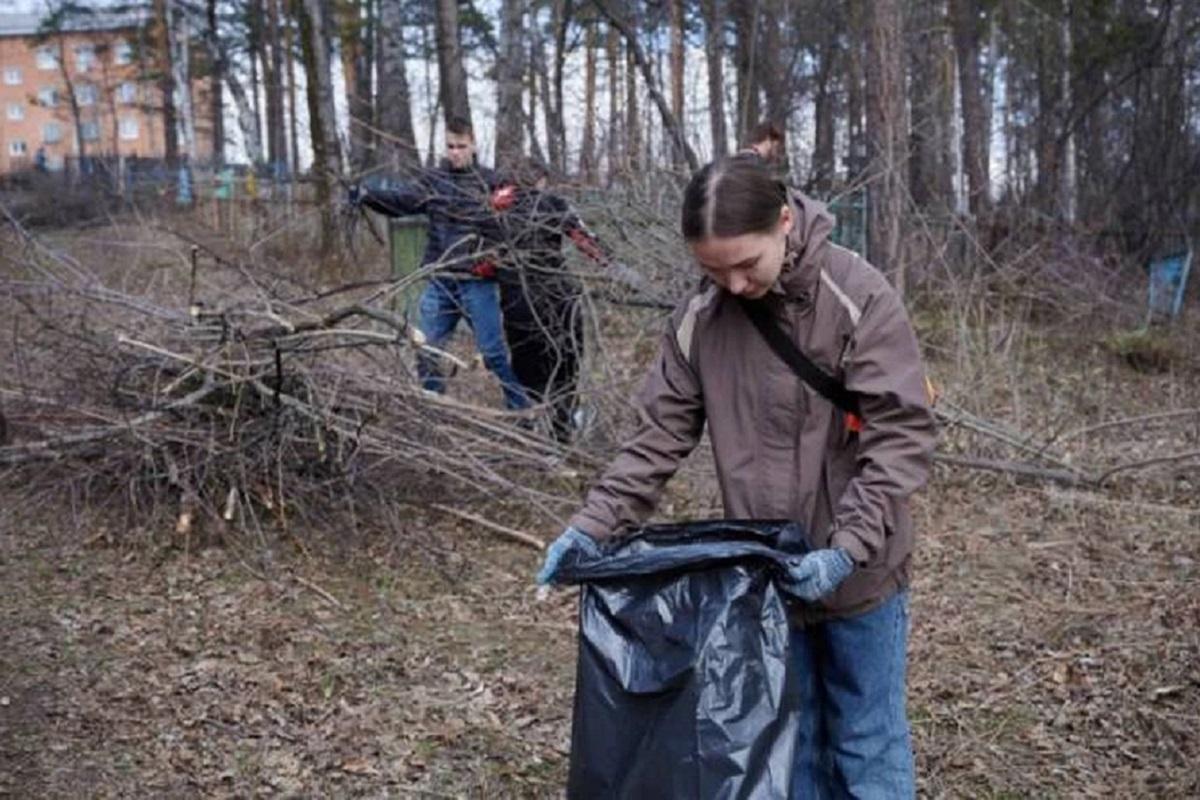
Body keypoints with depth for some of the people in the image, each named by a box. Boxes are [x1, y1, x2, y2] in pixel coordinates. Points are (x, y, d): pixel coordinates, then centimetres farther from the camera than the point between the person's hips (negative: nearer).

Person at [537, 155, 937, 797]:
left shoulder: (860, 300, -16)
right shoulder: (698, 319, -5)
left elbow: (901, 436, -17)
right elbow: (660, 434, -1)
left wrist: (848, 548, -26)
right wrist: (594, 522, -13)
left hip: (858, 575, -3)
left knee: (868, 749, 11)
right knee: (787, 742, 17)